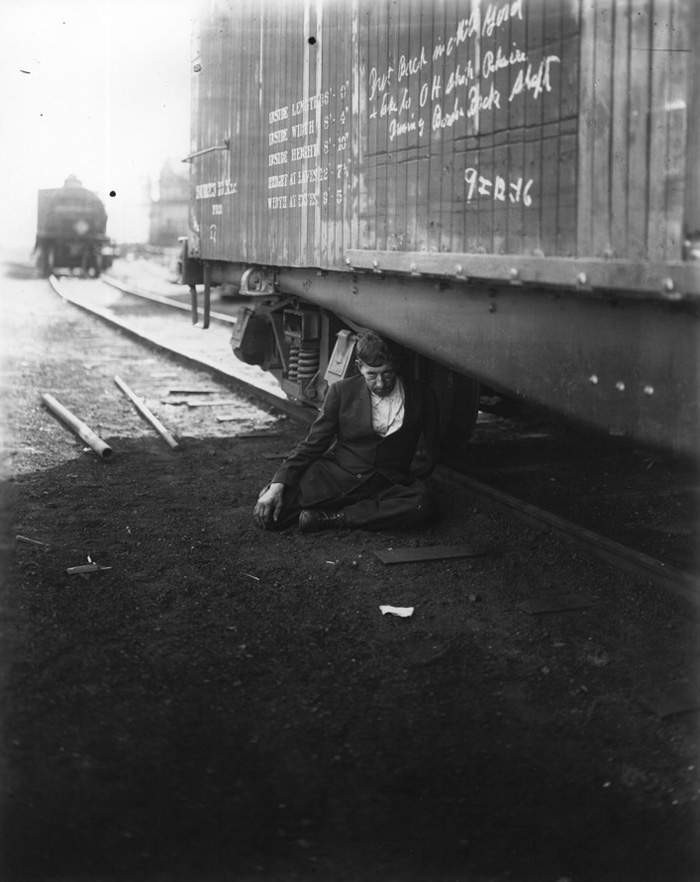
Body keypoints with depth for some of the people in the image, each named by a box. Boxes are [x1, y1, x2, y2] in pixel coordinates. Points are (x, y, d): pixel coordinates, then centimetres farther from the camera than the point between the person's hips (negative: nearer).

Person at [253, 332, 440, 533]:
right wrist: (278, 484, -11)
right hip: (335, 475, -2)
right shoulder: (341, 391, 0)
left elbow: (432, 450, 17)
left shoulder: (421, 397, -1)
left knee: (425, 504, -36)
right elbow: (312, 444, 0)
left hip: (385, 485, 2)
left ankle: (332, 517, -26)